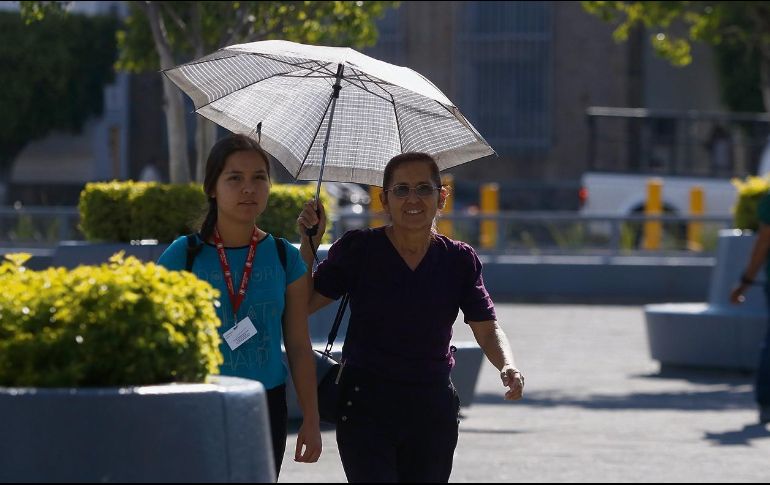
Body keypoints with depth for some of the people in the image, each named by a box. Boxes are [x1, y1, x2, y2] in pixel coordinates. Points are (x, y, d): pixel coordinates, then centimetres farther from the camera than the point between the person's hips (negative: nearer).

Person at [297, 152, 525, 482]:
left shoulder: (460, 260, 3)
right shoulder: (358, 249, -3)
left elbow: (487, 329, 1)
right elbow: (304, 304, -4)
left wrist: (507, 366, -18)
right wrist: (309, 242, -14)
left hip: (433, 410, 3)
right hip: (366, 405, -3)